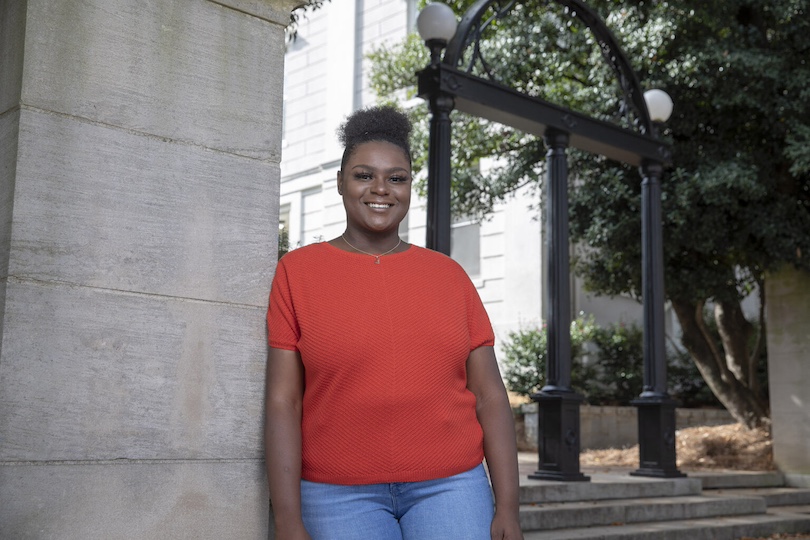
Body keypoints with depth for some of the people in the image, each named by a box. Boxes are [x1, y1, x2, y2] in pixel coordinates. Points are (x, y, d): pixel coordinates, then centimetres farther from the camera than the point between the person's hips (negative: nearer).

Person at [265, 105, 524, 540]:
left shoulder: (449, 275, 7)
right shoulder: (297, 271, 1)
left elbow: (489, 397, 5)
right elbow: (283, 402, -3)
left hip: (449, 487, 2)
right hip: (340, 496, -1)